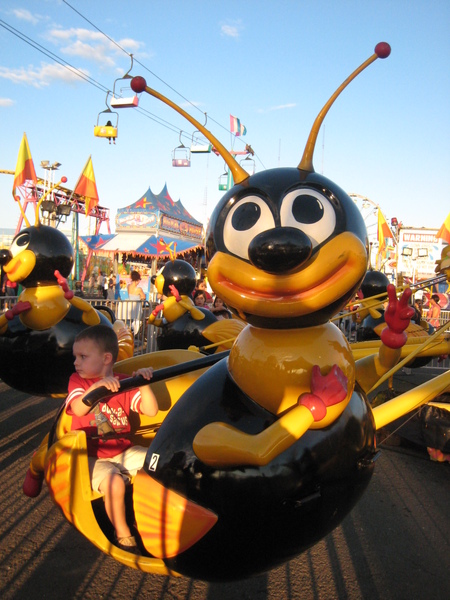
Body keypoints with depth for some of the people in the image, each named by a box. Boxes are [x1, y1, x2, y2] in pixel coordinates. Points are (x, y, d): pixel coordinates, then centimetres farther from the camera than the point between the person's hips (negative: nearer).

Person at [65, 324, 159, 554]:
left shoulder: (123, 383, 1)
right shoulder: (78, 380, -3)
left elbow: (151, 410, -8)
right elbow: (78, 409, -25)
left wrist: (143, 384, -23)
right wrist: (97, 387, -41)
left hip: (123, 451, 4)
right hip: (91, 457, -3)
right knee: (114, 482, -30)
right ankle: (122, 534, -6)